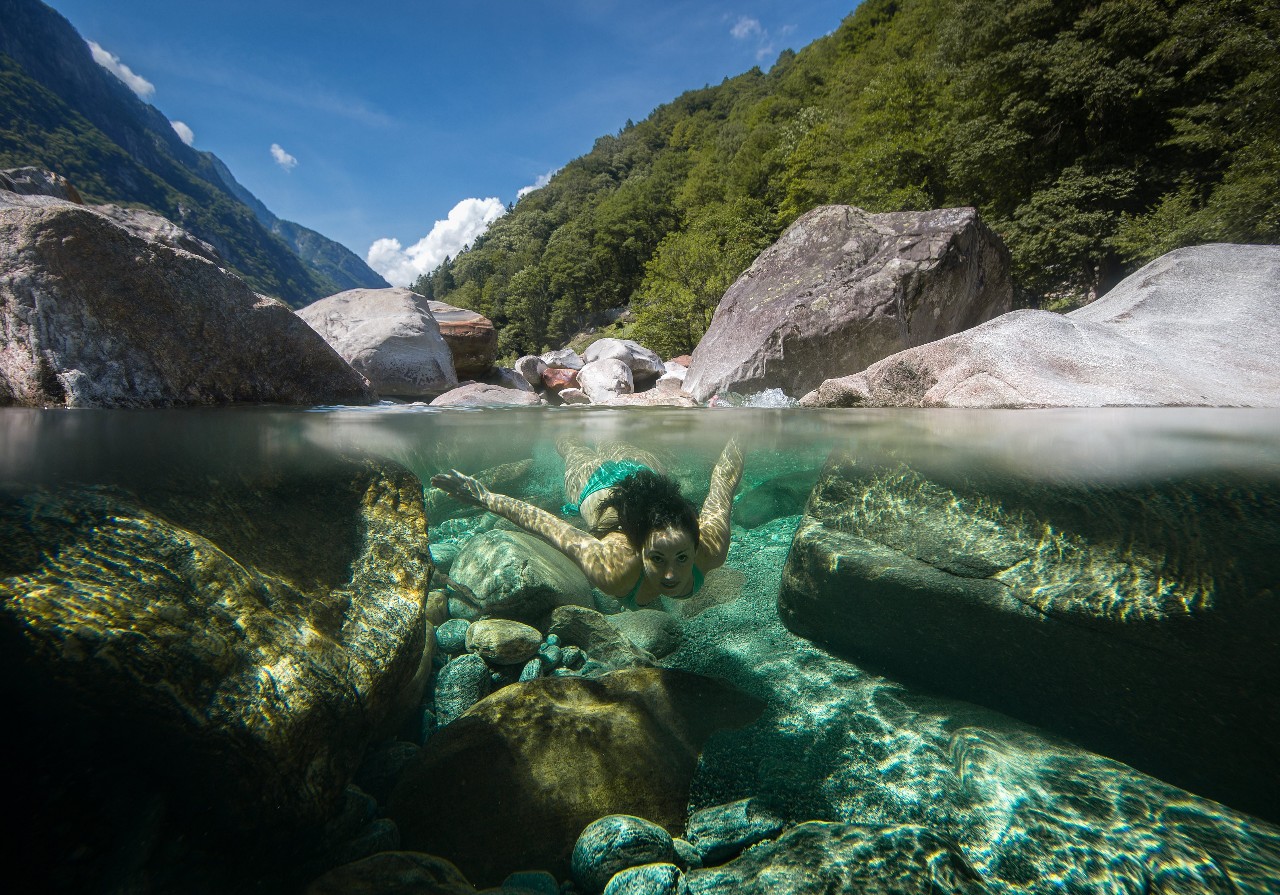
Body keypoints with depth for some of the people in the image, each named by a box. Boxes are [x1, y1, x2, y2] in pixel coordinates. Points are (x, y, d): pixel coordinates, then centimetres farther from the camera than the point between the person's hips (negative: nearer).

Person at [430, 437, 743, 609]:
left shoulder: (711, 547, -42)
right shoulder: (612, 571, -47)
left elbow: (724, 478, -28)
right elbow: (541, 522, -39)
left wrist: (735, 440, -11)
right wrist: (485, 499, -30)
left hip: (647, 475, 2)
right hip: (596, 486, -1)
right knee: (581, 457, 37)